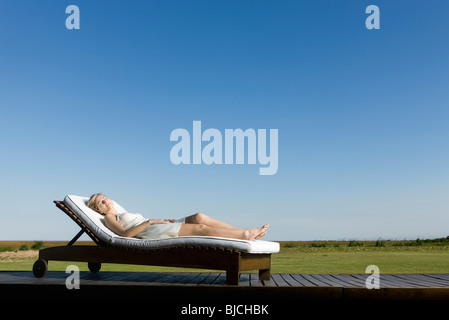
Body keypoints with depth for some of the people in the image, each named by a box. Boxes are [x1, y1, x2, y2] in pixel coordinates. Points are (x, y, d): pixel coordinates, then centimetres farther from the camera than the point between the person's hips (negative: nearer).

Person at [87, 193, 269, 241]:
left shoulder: (124, 214, 34)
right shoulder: (109, 218, 10)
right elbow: (125, 233, -10)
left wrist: (163, 220, 7)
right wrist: (149, 221, -15)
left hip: (160, 228, 8)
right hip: (151, 234, -7)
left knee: (199, 217, -14)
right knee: (199, 228, -20)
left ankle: (246, 233, -19)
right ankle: (245, 235, -21)